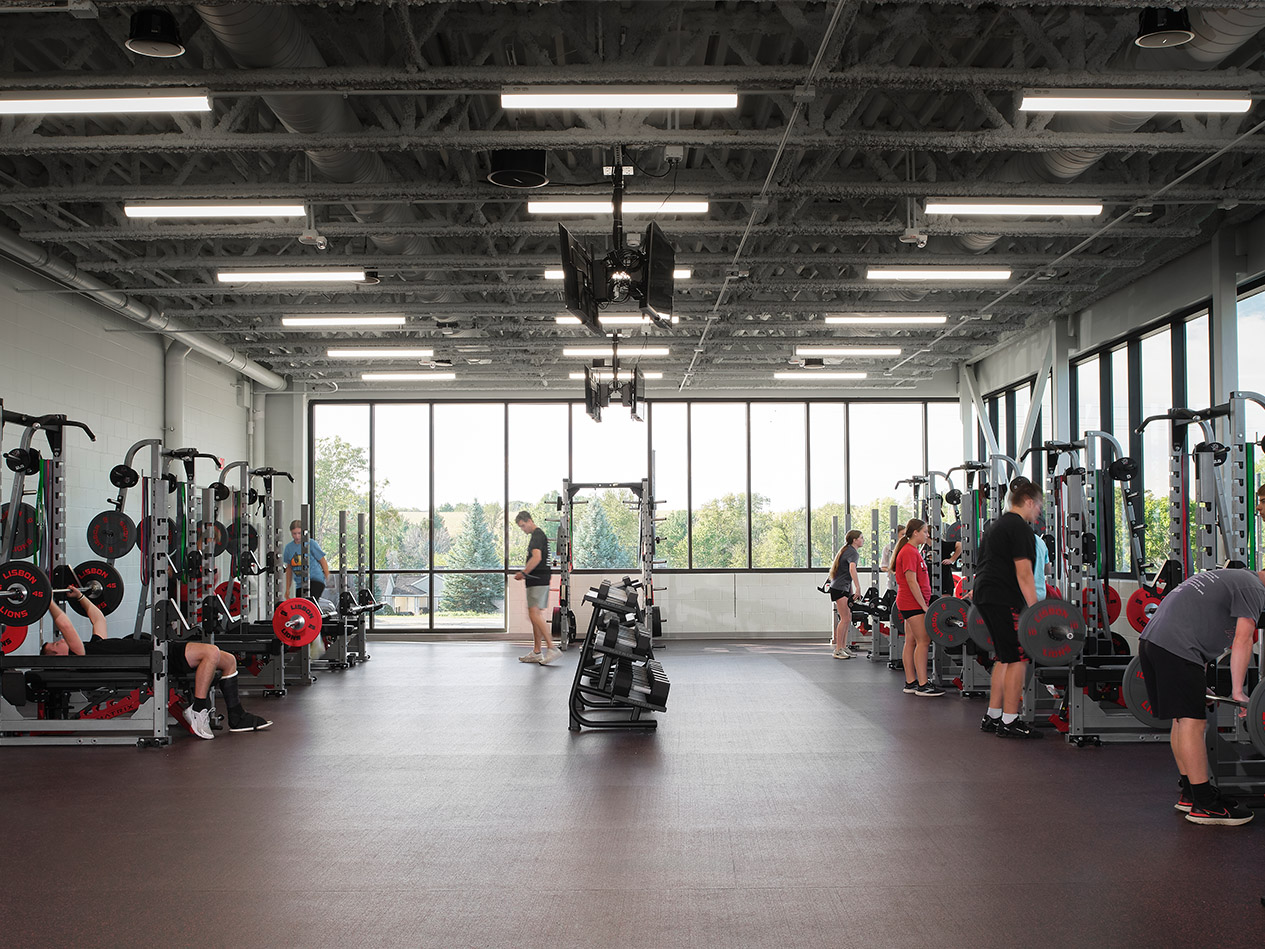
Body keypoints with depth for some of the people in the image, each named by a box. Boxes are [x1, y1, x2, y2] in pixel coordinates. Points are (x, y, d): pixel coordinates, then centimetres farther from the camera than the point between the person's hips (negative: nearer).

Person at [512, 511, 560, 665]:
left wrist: (523, 573, -16)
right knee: (537, 615, 10)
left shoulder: (537, 535, -11)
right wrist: (525, 573, 20)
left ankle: (552, 648, -19)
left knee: (534, 614, -16)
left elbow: (536, 558, -23)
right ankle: (536, 652, 12)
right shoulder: (538, 535, 22)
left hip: (538, 581, -11)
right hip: (539, 581, 11)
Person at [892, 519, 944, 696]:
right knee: (924, 641, -10)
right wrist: (924, 606, -19)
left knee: (911, 642, 9)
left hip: (911, 603, 10)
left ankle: (910, 683, 11)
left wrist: (924, 604, 20)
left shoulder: (913, 551, 18)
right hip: (913, 603, -10)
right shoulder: (909, 552, -14)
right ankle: (923, 685, -11)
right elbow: (911, 581, -19)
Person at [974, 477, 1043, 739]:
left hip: (985, 596, 10)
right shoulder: (1020, 528, -9)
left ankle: (992, 717, 18)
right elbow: (1023, 572, -16)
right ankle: (1009, 722, -4)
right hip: (1004, 599, -10)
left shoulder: (997, 525, 22)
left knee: (1004, 657, 15)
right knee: (1017, 658, -5)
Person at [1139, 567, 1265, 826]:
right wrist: (1238, 692, -9)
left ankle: (1189, 793, 22)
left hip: (1150, 639, 10)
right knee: (1193, 722, -6)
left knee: (1182, 719, 16)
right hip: (1176, 648, -10)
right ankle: (1204, 805, -3)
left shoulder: (1229, 578, 31)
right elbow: (1242, 640, -8)